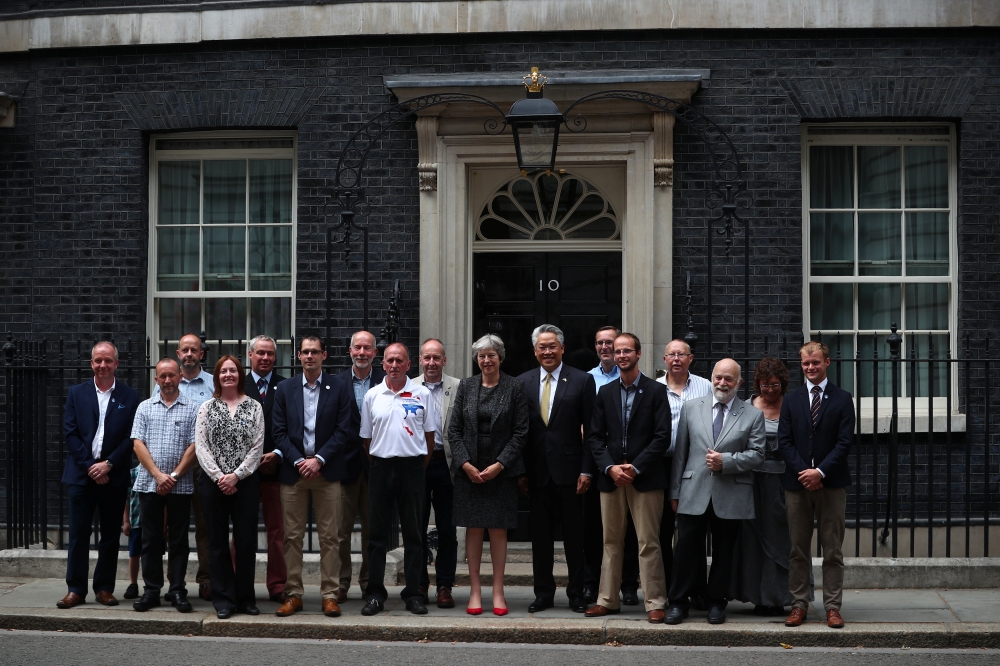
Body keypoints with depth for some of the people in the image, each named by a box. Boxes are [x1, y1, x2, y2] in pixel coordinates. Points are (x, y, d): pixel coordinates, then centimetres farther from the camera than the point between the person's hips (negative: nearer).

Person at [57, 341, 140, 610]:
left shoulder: (130, 396, 4)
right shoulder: (76, 393, 7)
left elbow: (131, 437, -1)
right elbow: (70, 433, 1)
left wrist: (108, 464, -11)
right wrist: (90, 467, -9)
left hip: (114, 476, 0)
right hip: (81, 474, 0)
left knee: (110, 535, 5)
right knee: (78, 534, 0)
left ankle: (104, 588, 14)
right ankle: (76, 589, 7)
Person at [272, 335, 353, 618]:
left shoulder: (339, 389, 3)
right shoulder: (285, 388, 8)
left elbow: (342, 431, -2)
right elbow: (279, 431, 3)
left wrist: (318, 460, -11)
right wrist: (299, 461, -8)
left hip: (327, 471, -1)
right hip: (293, 470, 1)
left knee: (329, 537, 1)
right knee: (292, 536, 4)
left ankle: (330, 595, 7)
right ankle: (293, 594, 10)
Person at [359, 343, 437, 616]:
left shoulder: (421, 394, 2)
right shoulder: (372, 396, 6)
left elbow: (429, 435, 6)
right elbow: (366, 438, 11)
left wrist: (420, 468, 3)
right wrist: (375, 467, 6)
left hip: (412, 466, -1)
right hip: (381, 465, 1)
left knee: (413, 532, 4)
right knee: (377, 532, 3)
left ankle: (413, 593, 11)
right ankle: (375, 594, 9)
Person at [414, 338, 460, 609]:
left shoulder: (458, 388, 2)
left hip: (446, 463, -1)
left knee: (447, 528, 4)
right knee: (417, 526, 7)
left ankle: (445, 586, 12)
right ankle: (419, 584, 18)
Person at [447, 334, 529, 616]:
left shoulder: (515, 388, 0)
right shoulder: (466, 386, 6)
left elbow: (520, 432, -2)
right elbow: (454, 430, 5)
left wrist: (499, 465, -10)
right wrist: (466, 464, -7)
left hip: (501, 471, -2)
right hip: (468, 470, 2)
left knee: (498, 529, 2)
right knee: (473, 529, 3)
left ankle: (498, 592, 9)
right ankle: (475, 591, 9)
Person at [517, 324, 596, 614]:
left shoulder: (582, 381, 0)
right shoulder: (523, 382, 7)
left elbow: (590, 430, -2)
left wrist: (586, 470, -8)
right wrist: (520, 471, 2)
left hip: (569, 470, -2)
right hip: (537, 472, 2)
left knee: (574, 535, 6)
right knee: (540, 535, 8)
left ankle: (576, 592, 16)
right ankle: (543, 592, 18)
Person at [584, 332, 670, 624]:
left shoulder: (655, 391, 0)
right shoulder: (605, 392, 11)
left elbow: (662, 437, -6)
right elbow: (596, 436, 8)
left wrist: (635, 467, -13)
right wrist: (610, 467, -7)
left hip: (645, 478, -4)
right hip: (610, 478, 4)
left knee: (648, 543, -2)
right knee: (611, 542, 9)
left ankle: (655, 603, 3)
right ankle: (607, 600, 15)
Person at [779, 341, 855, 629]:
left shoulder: (842, 399, 3)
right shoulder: (791, 400, 10)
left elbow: (844, 442, -4)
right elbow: (784, 441, 4)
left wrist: (820, 472, -14)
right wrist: (803, 472, -10)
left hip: (831, 483, -2)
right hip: (797, 483, 2)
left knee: (833, 550, 2)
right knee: (798, 550, 5)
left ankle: (833, 607, 7)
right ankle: (798, 604, 11)